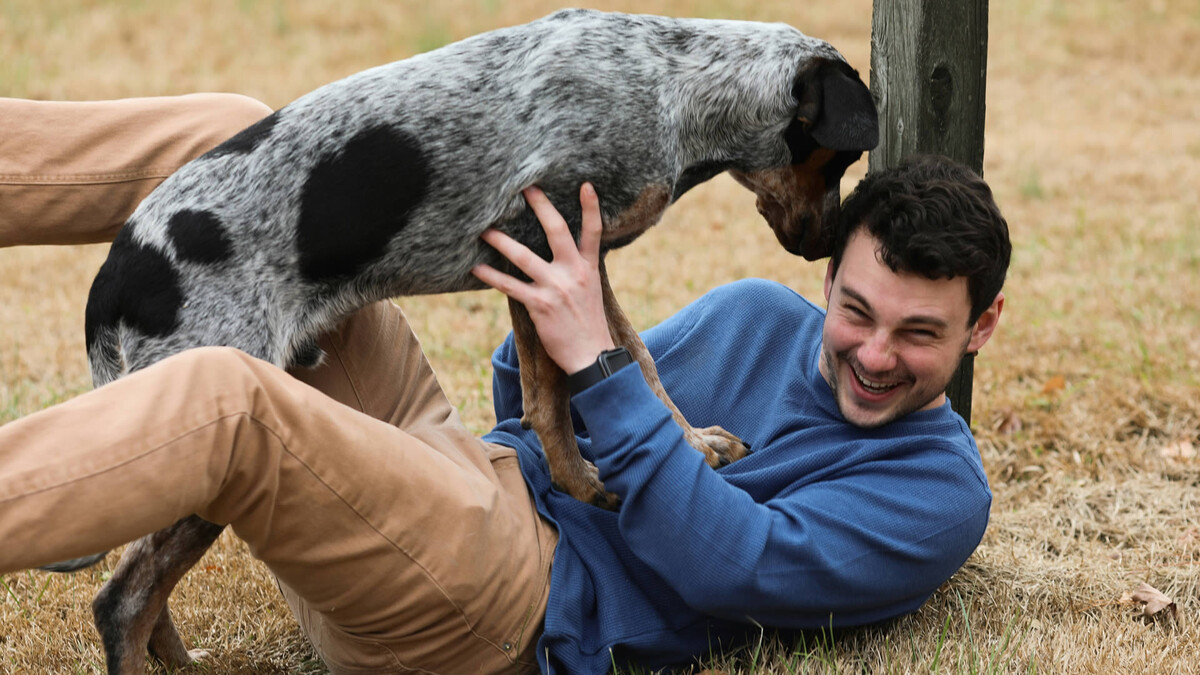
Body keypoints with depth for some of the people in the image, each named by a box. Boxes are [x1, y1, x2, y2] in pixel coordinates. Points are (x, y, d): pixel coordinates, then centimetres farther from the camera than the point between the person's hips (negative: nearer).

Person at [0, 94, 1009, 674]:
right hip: (465, 468, 8)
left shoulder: (939, 494, -3)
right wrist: (539, 339, -1)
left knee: (223, 402, -35)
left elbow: (721, 563, -17)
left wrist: (594, 358, -21)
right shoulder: (756, 317, 18)